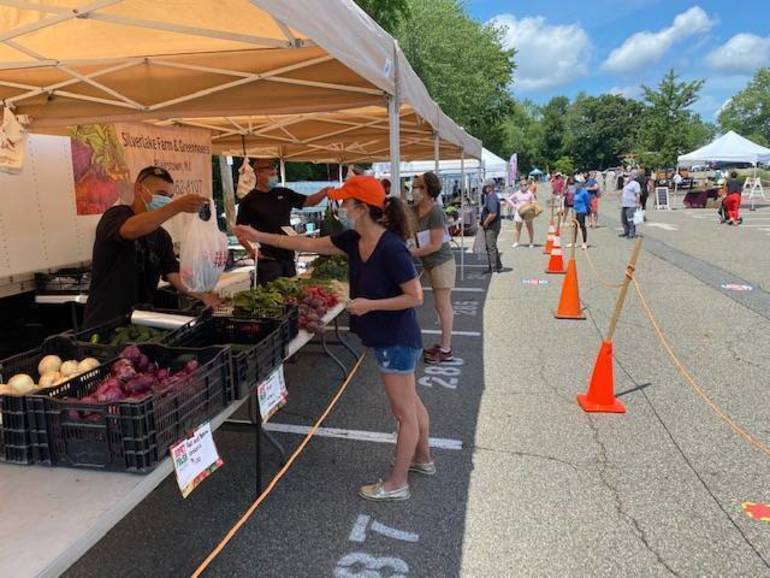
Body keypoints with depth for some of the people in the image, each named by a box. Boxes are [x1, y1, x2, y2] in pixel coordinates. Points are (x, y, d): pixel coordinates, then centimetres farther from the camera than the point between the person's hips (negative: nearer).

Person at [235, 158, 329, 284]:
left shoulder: (284, 193, 9)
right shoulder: (249, 201, -4)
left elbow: (309, 201, 12)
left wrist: (325, 191, -5)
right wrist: (251, 250, -15)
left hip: (288, 255, 5)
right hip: (267, 259, -5)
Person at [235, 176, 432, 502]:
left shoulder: (391, 248, -25)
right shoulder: (353, 240, 1)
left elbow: (415, 297, -21)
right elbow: (308, 244, 7)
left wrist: (370, 304, -24)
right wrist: (259, 237, 7)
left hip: (397, 339, -9)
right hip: (387, 337, 9)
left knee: (403, 410, 6)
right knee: (410, 403, 23)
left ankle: (397, 484, 20)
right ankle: (423, 458, 41)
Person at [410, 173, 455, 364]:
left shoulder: (435, 212, -19)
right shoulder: (415, 210, 6)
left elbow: (435, 244, -21)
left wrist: (410, 253, -17)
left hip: (441, 263, -8)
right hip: (431, 265, 8)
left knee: (443, 305, -2)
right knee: (441, 306, 15)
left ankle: (446, 350, 6)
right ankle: (444, 344, 26)